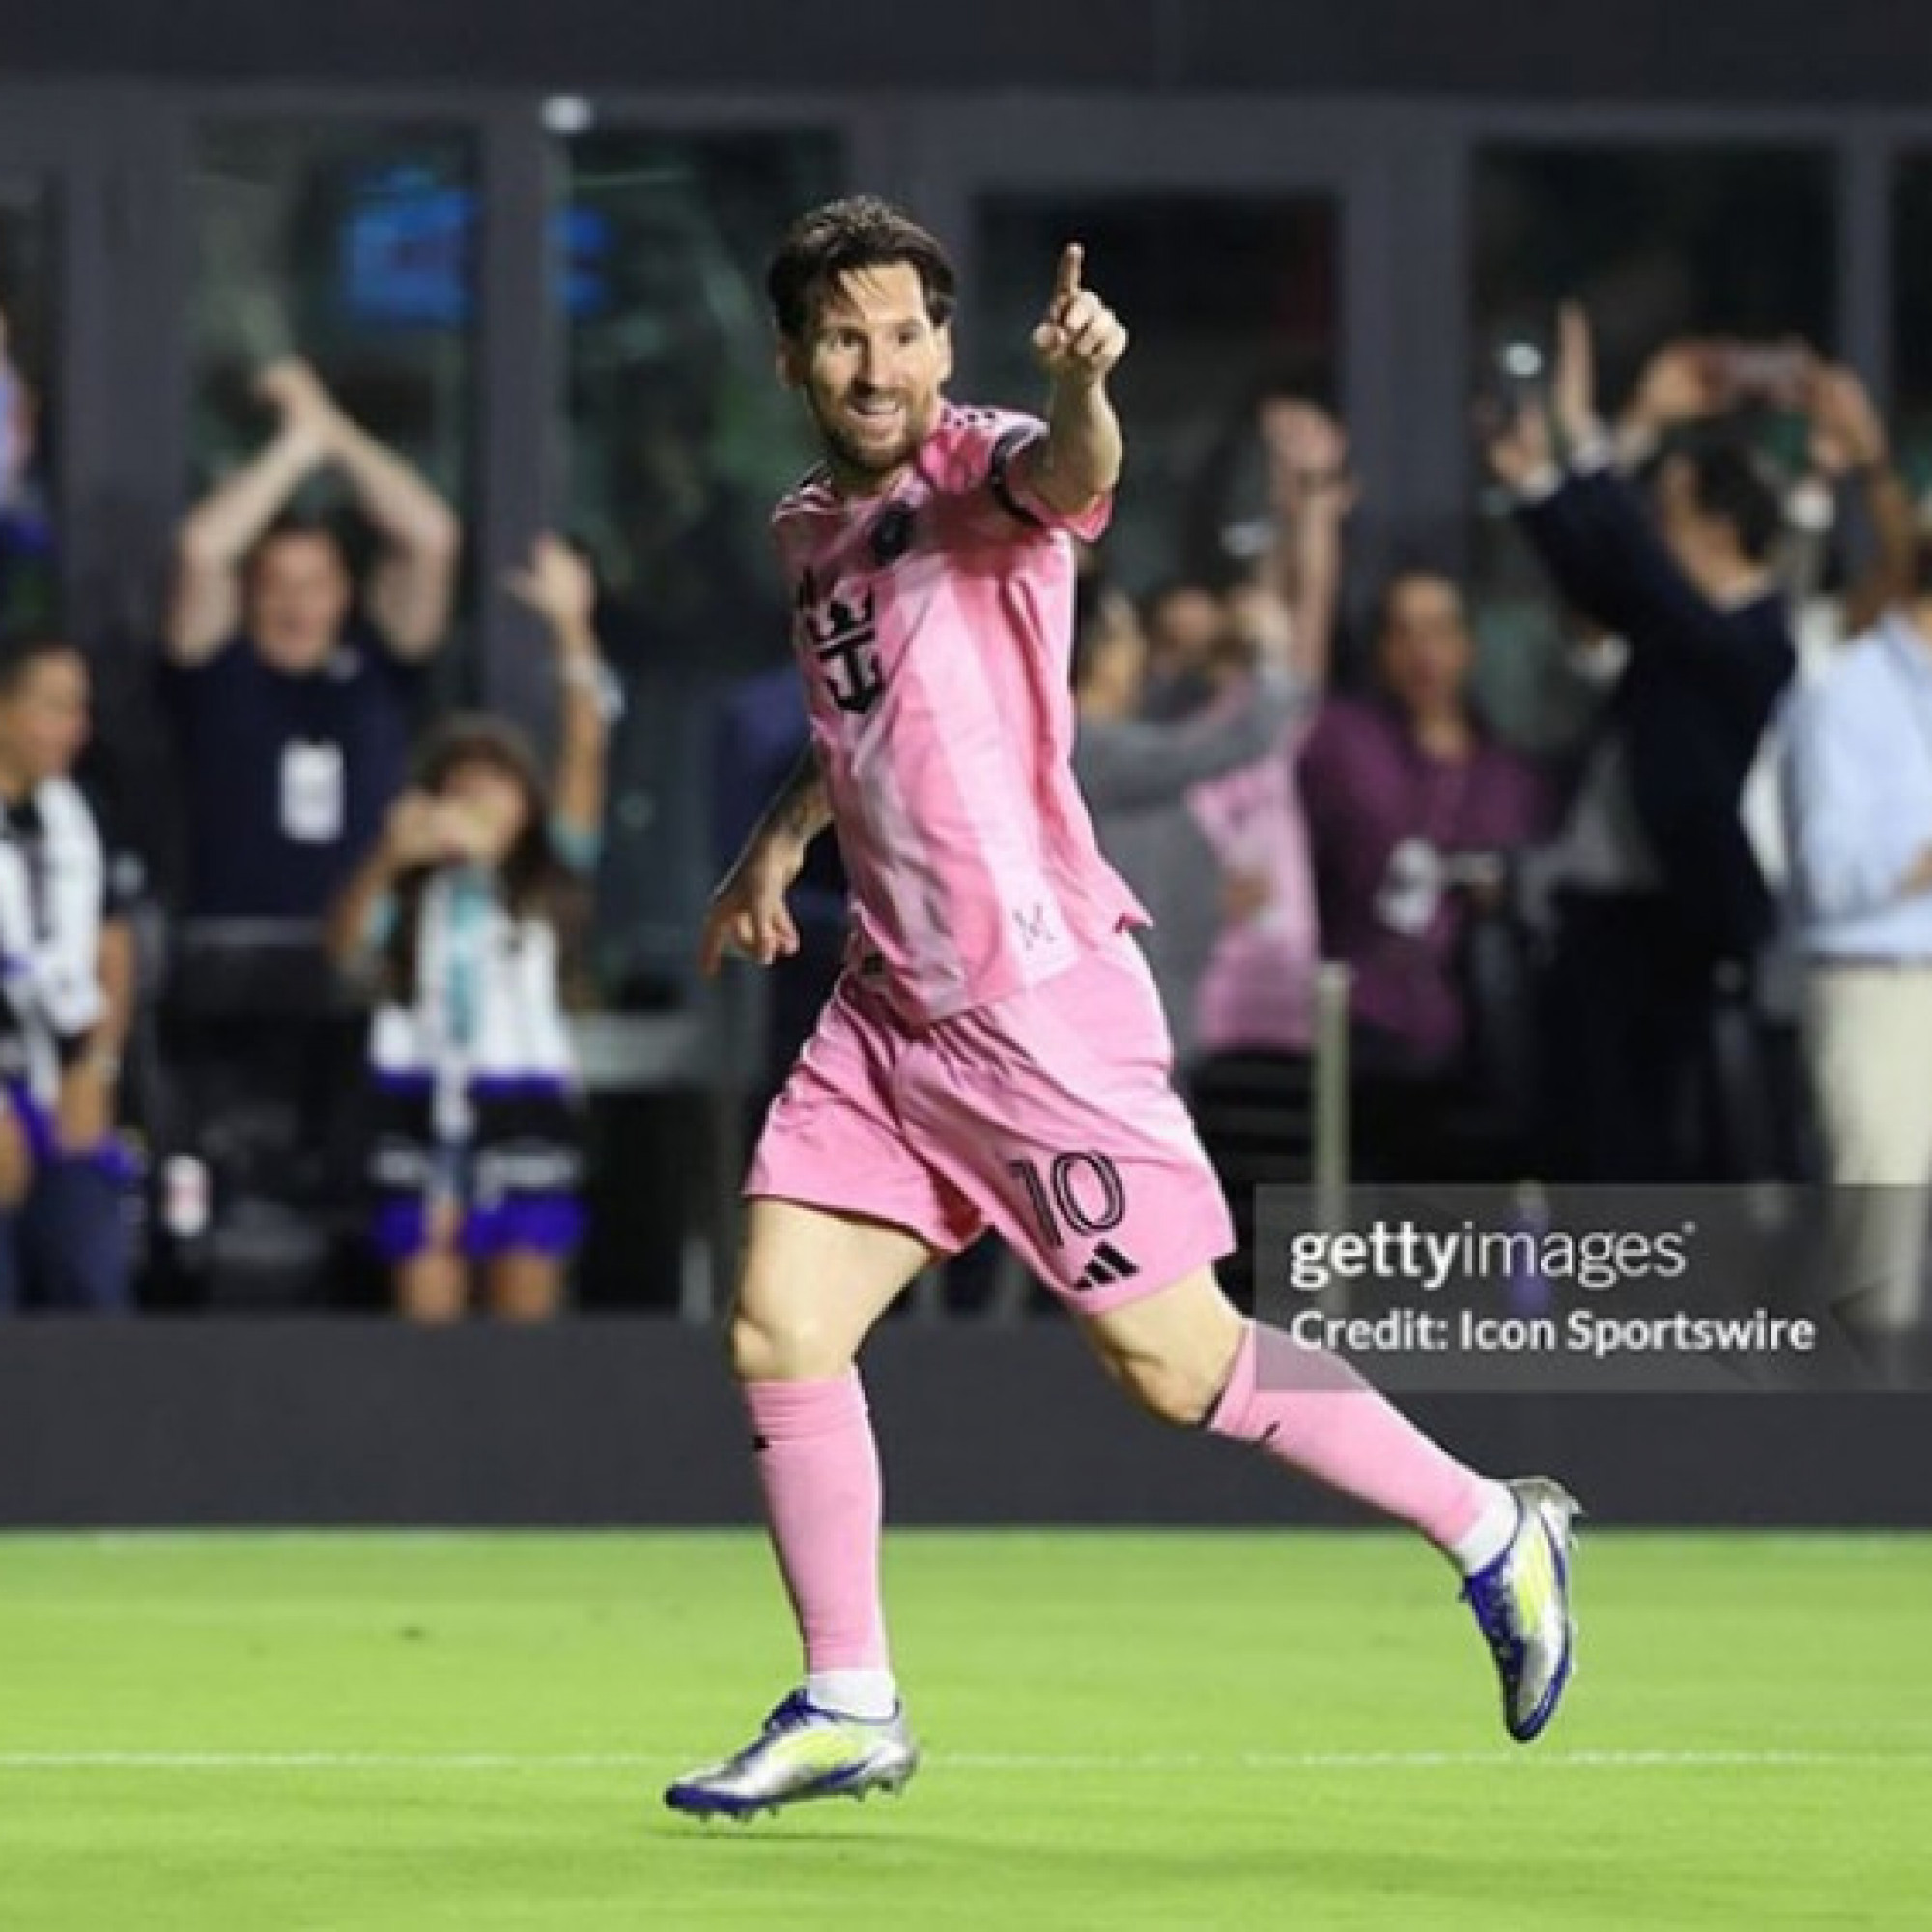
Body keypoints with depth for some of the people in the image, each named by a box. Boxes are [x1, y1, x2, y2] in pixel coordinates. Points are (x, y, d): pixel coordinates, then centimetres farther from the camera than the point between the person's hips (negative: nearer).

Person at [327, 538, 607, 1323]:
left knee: (526, 1326, 1)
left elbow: (583, 756, -6)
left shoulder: (542, 882, 6)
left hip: (524, 1116, -1)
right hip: (426, 1115, 1)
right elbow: (344, 943, -11)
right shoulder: (412, 895, 8)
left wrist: (572, 631, -16)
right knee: (425, 1323, -1)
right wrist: (386, 860, -27)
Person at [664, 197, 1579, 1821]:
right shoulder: (810, 530, 14)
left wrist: (1080, 388, -58)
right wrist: (781, 841, 25)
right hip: (892, 1010, 7)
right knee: (777, 1336, 0)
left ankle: (1496, 1534, 13)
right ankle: (850, 1709, 11)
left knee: (1172, 1357, -4)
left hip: (1041, 1002, -7)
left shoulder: (977, 468, -10)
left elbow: (1069, 477, -37)